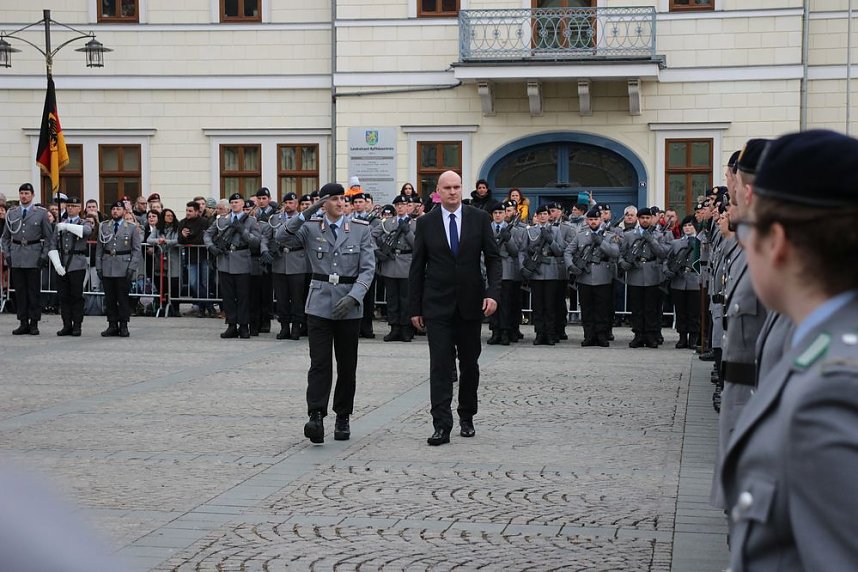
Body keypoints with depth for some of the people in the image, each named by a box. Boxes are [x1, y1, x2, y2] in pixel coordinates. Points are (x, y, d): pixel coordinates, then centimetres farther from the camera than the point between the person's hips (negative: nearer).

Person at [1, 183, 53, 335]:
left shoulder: (41, 213, 3)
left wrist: (44, 255, -5)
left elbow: (48, 237, 3)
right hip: (16, 258, 3)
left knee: (34, 291, -1)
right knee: (19, 291, 4)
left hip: (34, 258, -3)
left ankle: (34, 323, 4)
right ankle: (23, 323, 9)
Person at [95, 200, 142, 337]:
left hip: (123, 268, -2)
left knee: (123, 298, 0)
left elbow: (137, 250, 1)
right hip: (107, 268, 3)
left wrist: (132, 267, -9)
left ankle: (123, 326, 7)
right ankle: (112, 325, 11)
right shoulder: (103, 226, 10)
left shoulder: (132, 227, 3)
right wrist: (98, 267, 2)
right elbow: (99, 248, 10)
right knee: (109, 298, 5)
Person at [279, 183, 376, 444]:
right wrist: (306, 213, -22)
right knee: (319, 362, -10)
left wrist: (353, 297, -17)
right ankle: (316, 417, -16)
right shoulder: (310, 228, 4)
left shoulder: (360, 230, 3)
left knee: (347, 364, 7)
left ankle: (343, 418, 18)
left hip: (349, 307, 1)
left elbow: (368, 268, -3)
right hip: (320, 304, -1)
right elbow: (285, 238, -13)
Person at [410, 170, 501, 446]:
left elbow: (493, 258, 1)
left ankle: (467, 418, 26)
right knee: (440, 365, -7)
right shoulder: (426, 222, 1)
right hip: (437, 304, -1)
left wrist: (493, 293, -13)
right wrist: (415, 308, 1)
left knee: (470, 364, 11)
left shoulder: (479, 219, 1)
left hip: (470, 304, 1)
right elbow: (417, 267, 4)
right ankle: (441, 426, -9)